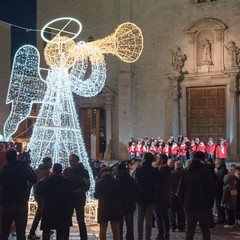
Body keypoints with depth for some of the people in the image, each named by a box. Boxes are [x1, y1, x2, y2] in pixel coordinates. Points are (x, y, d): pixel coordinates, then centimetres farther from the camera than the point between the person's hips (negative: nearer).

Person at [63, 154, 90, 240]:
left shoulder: (83, 171, -3)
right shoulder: (67, 170, 5)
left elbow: (87, 187, -6)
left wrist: (81, 190, -25)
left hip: (80, 198, -3)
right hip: (68, 197, 3)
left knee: (80, 221, -2)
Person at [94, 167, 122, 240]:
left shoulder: (99, 183, -8)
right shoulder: (116, 182, -4)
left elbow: (96, 196, 1)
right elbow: (120, 194, 3)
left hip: (103, 207, -2)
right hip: (115, 207, 2)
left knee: (103, 229, 10)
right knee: (116, 229, 11)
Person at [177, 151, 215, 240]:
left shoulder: (186, 171, 6)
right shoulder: (206, 171, -7)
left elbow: (180, 190, 5)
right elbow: (211, 190, -9)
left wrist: (184, 202, 12)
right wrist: (210, 203, 1)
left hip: (189, 207, 3)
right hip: (203, 206, -3)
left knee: (189, 230, 8)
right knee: (205, 230, 7)